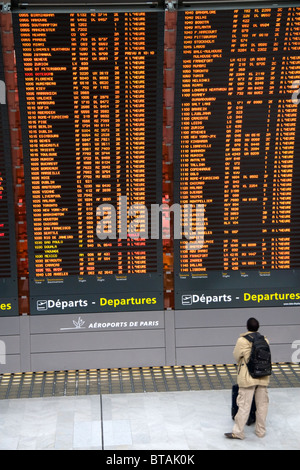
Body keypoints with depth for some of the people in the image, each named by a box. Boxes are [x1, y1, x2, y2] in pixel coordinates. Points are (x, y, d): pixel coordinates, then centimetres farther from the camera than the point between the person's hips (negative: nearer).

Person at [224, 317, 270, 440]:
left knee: (244, 405, 0)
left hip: (248, 377, -4)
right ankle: (260, 431, 22)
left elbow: (236, 356, 0)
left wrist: (240, 363, 21)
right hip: (263, 377, 4)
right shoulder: (264, 340, 3)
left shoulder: (242, 340, -10)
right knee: (262, 404, 13)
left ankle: (238, 432, 4)